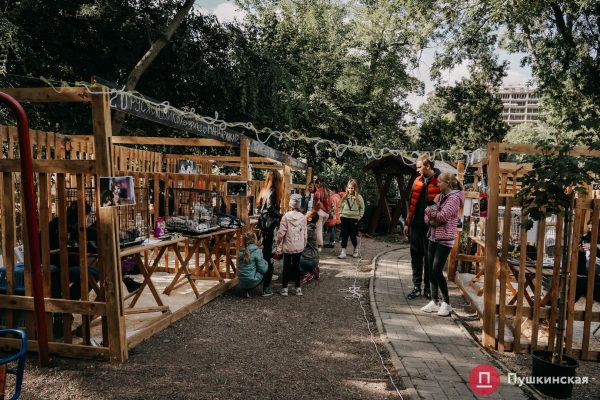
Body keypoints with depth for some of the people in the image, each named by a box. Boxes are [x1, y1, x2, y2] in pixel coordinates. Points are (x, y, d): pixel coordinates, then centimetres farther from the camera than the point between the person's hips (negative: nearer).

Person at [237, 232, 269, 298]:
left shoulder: (241, 251, 6)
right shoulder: (257, 251, -12)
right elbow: (262, 269, -12)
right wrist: (266, 263, 11)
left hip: (241, 283, 6)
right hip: (252, 282, -6)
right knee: (270, 266, 13)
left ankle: (246, 290, 15)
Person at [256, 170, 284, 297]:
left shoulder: (265, 191, 11)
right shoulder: (272, 191, -13)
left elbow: (262, 207, 13)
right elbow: (271, 207, -27)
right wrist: (282, 216, -18)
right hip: (270, 225, -9)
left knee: (266, 252, 23)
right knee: (269, 255, -6)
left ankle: (267, 276, 40)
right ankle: (265, 288, -4)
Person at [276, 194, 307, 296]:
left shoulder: (286, 216, -12)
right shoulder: (302, 217, -4)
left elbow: (281, 233, -13)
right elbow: (304, 233, 1)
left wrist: (279, 246, -4)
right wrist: (304, 244, 14)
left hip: (288, 246, -2)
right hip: (299, 247, 2)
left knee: (287, 266, 10)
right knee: (296, 266, 13)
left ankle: (284, 288, 14)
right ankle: (298, 288, 17)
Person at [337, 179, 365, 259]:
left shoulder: (359, 197, -3)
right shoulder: (345, 197, 4)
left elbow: (362, 208, 3)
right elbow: (341, 206, 13)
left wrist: (359, 216, -3)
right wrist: (341, 214, 4)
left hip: (354, 219, -2)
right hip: (345, 218, 2)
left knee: (353, 235, 3)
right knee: (344, 235, 2)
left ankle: (356, 249, 27)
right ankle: (343, 252, 4)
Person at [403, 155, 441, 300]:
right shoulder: (418, 181, 10)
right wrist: (407, 223, 12)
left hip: (430, 227, -6)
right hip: (415, 225, 6)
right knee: (416, 257, 9)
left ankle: (428, 288, 17)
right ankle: (416, 287, 17)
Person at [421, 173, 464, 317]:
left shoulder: (454, 198, -11)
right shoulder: (441, 196, 14)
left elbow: (442, 216, -22)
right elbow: (426, 215, 11)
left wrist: (431, 209, -5)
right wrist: (431, 221, -11)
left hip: (445, 239, -8)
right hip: (433, 237, 8)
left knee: (437, 270, -9)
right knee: (431, 270, 7)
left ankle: (446, 303, 5)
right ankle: (435, 301, 16)